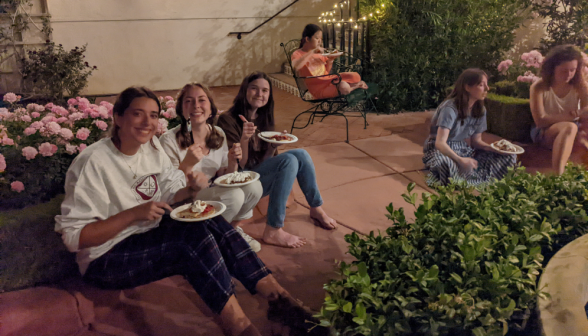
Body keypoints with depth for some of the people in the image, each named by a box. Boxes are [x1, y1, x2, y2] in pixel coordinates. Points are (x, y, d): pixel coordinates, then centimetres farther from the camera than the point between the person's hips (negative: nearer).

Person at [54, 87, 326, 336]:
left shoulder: (153, 146, -1)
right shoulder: (93, 162, -21)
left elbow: (169, 196, 8)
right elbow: (74, 237, -22)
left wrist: (192, 189, -15)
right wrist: (134, 214, -31)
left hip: (148, 234, 7)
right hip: (107, 258, -6)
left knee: (211, 223, -18)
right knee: (195, 239, -27)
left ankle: (276, 295, -13)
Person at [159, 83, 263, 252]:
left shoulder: (218, 134, 0)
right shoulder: (169, 141, -18)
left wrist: (232, 162, -14)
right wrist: (187, 164, -34)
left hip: (212, 191, 6)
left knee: (254, 186, -16)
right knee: (234, 195, -28)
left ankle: (233, 229, 10)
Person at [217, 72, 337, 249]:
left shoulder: (263, 118, 9)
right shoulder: (228, 120, -13)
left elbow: (269, 158, 12)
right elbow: (239, 165, -18)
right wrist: (244, 138, -35)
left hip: (263, 177, 7)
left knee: (301, 154, -13)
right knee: (289, 160, -27)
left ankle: (316, 209, 3)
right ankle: (273, 231, -28)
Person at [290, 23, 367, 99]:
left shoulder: (319, 52, 11)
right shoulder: (298, 54, -8)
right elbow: (295, 67, -34)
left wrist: (330, 60, -3)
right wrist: (312, 52, -31)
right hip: (320, 88, -7)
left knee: (356, 76, -15)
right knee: (344, 87, -30)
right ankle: (355, 86, 0)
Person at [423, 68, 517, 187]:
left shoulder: (480, 110, 1)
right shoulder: (450, 108, -22)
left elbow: (476, 140, 8)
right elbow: (440, 143, -30)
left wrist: (494, 149, -12)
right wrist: (460, 160, -45)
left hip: (463, 150, 8)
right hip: (441, 150, -8)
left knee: (509, 157, -3)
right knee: (448, 164, -45)